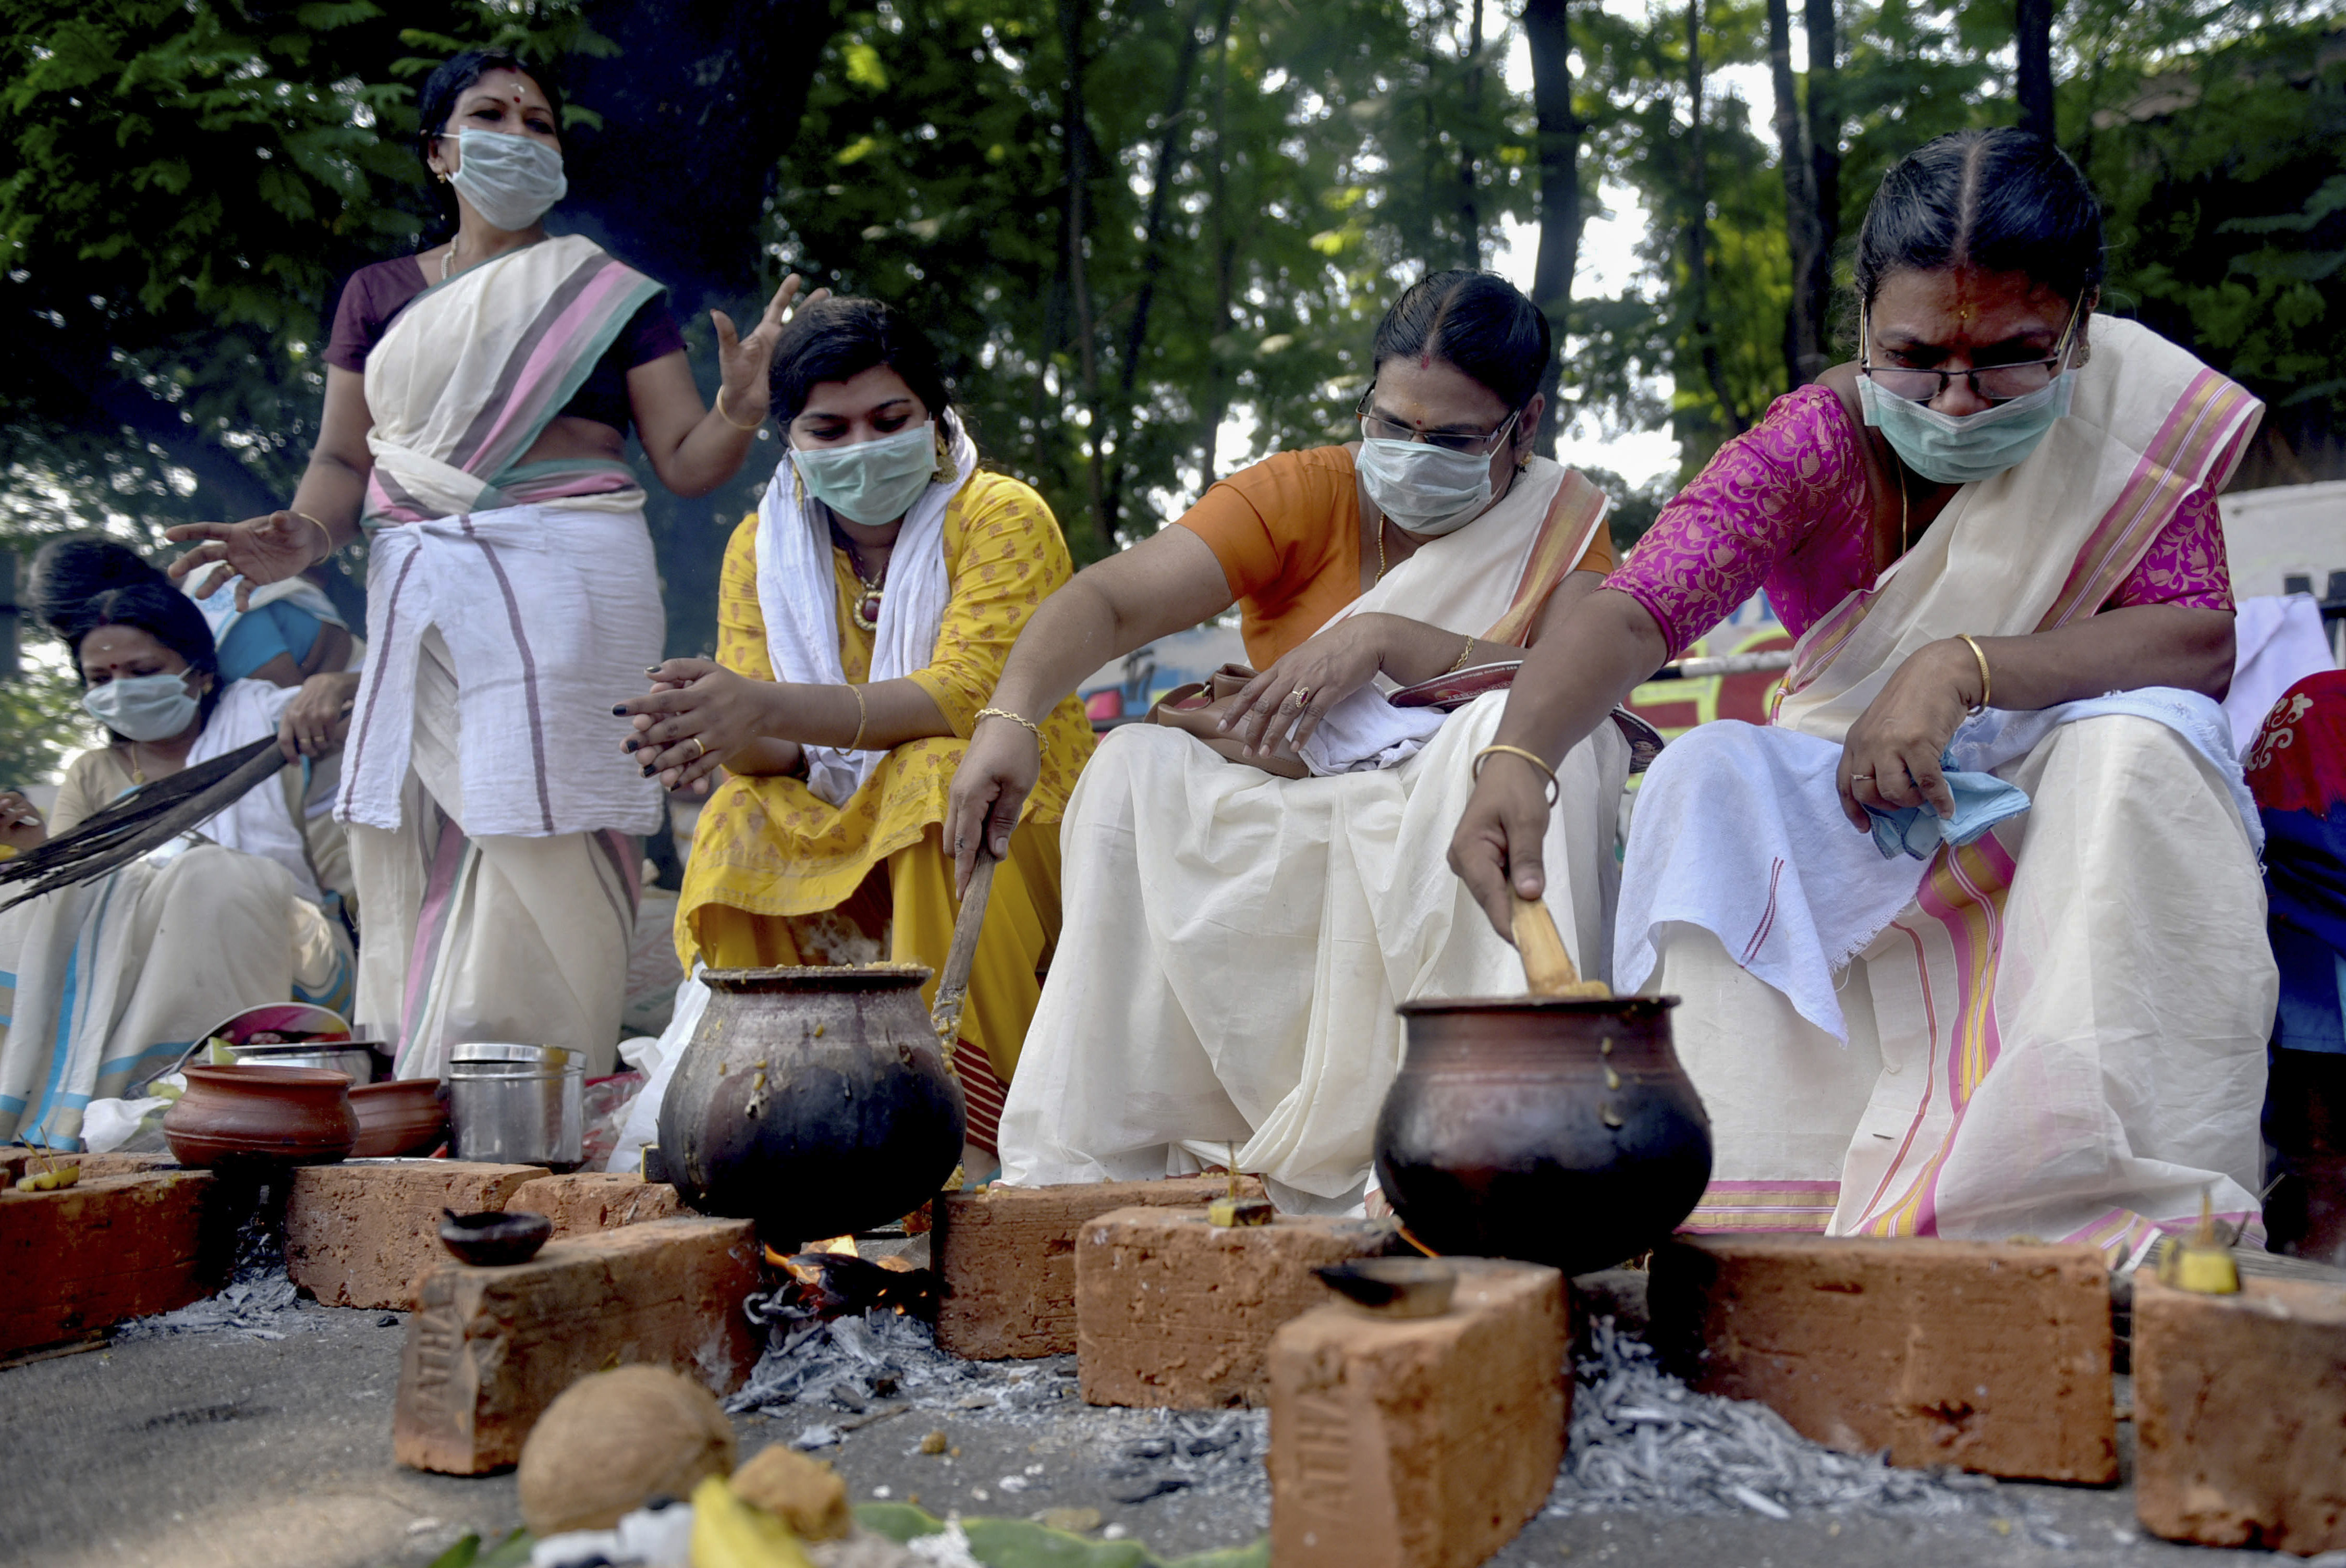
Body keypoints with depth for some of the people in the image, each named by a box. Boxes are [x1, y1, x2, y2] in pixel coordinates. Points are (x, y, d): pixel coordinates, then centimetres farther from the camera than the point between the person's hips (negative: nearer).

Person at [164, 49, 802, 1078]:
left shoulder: (609, 296, 11)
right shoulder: (380, 295, 17)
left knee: (542, 854, -8)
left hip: (569, 588, -3)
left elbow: (684, 461, 5)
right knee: (415, 858, 0)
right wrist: (302, 538, -5)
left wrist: (740, 413, -16)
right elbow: (344, 460, 15)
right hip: (420, 598, 3)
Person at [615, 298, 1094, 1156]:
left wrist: (771, 709, -38)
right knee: (741, 821, -25)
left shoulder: (1002, 518, -10)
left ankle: (966, 1113, -30)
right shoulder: (760, 547, 3)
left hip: (1012, 828, -3)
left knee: (937, 774, -34)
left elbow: (969, 697, -26)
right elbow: (767, 746, -6)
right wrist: (708, 732, -32)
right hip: (844, 833, 4)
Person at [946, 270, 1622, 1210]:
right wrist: (1010, 716, -32)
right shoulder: (1303, 496, 0)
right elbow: (1112, 598, -14)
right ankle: (1078, 1160, -23)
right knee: (1137, 768, -23)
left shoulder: (1563, 524, 3)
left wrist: (1386, 640, -24)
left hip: (1457, 857, -1)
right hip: (1284, 840, 1)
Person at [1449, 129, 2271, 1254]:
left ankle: (2115, 1186, -31)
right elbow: (1639, 607, -30)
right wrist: (1516, 757, -51)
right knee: (1708, 779, -28)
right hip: (1851, 802, 0)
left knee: (2140, 739, -31)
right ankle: (1741, 1186, -29)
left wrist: (1965, 669, -33)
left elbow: (2202, 639, -17)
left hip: (2058, 810, 1)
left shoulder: (2133, 406, -10)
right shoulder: (1817, 443, -15)